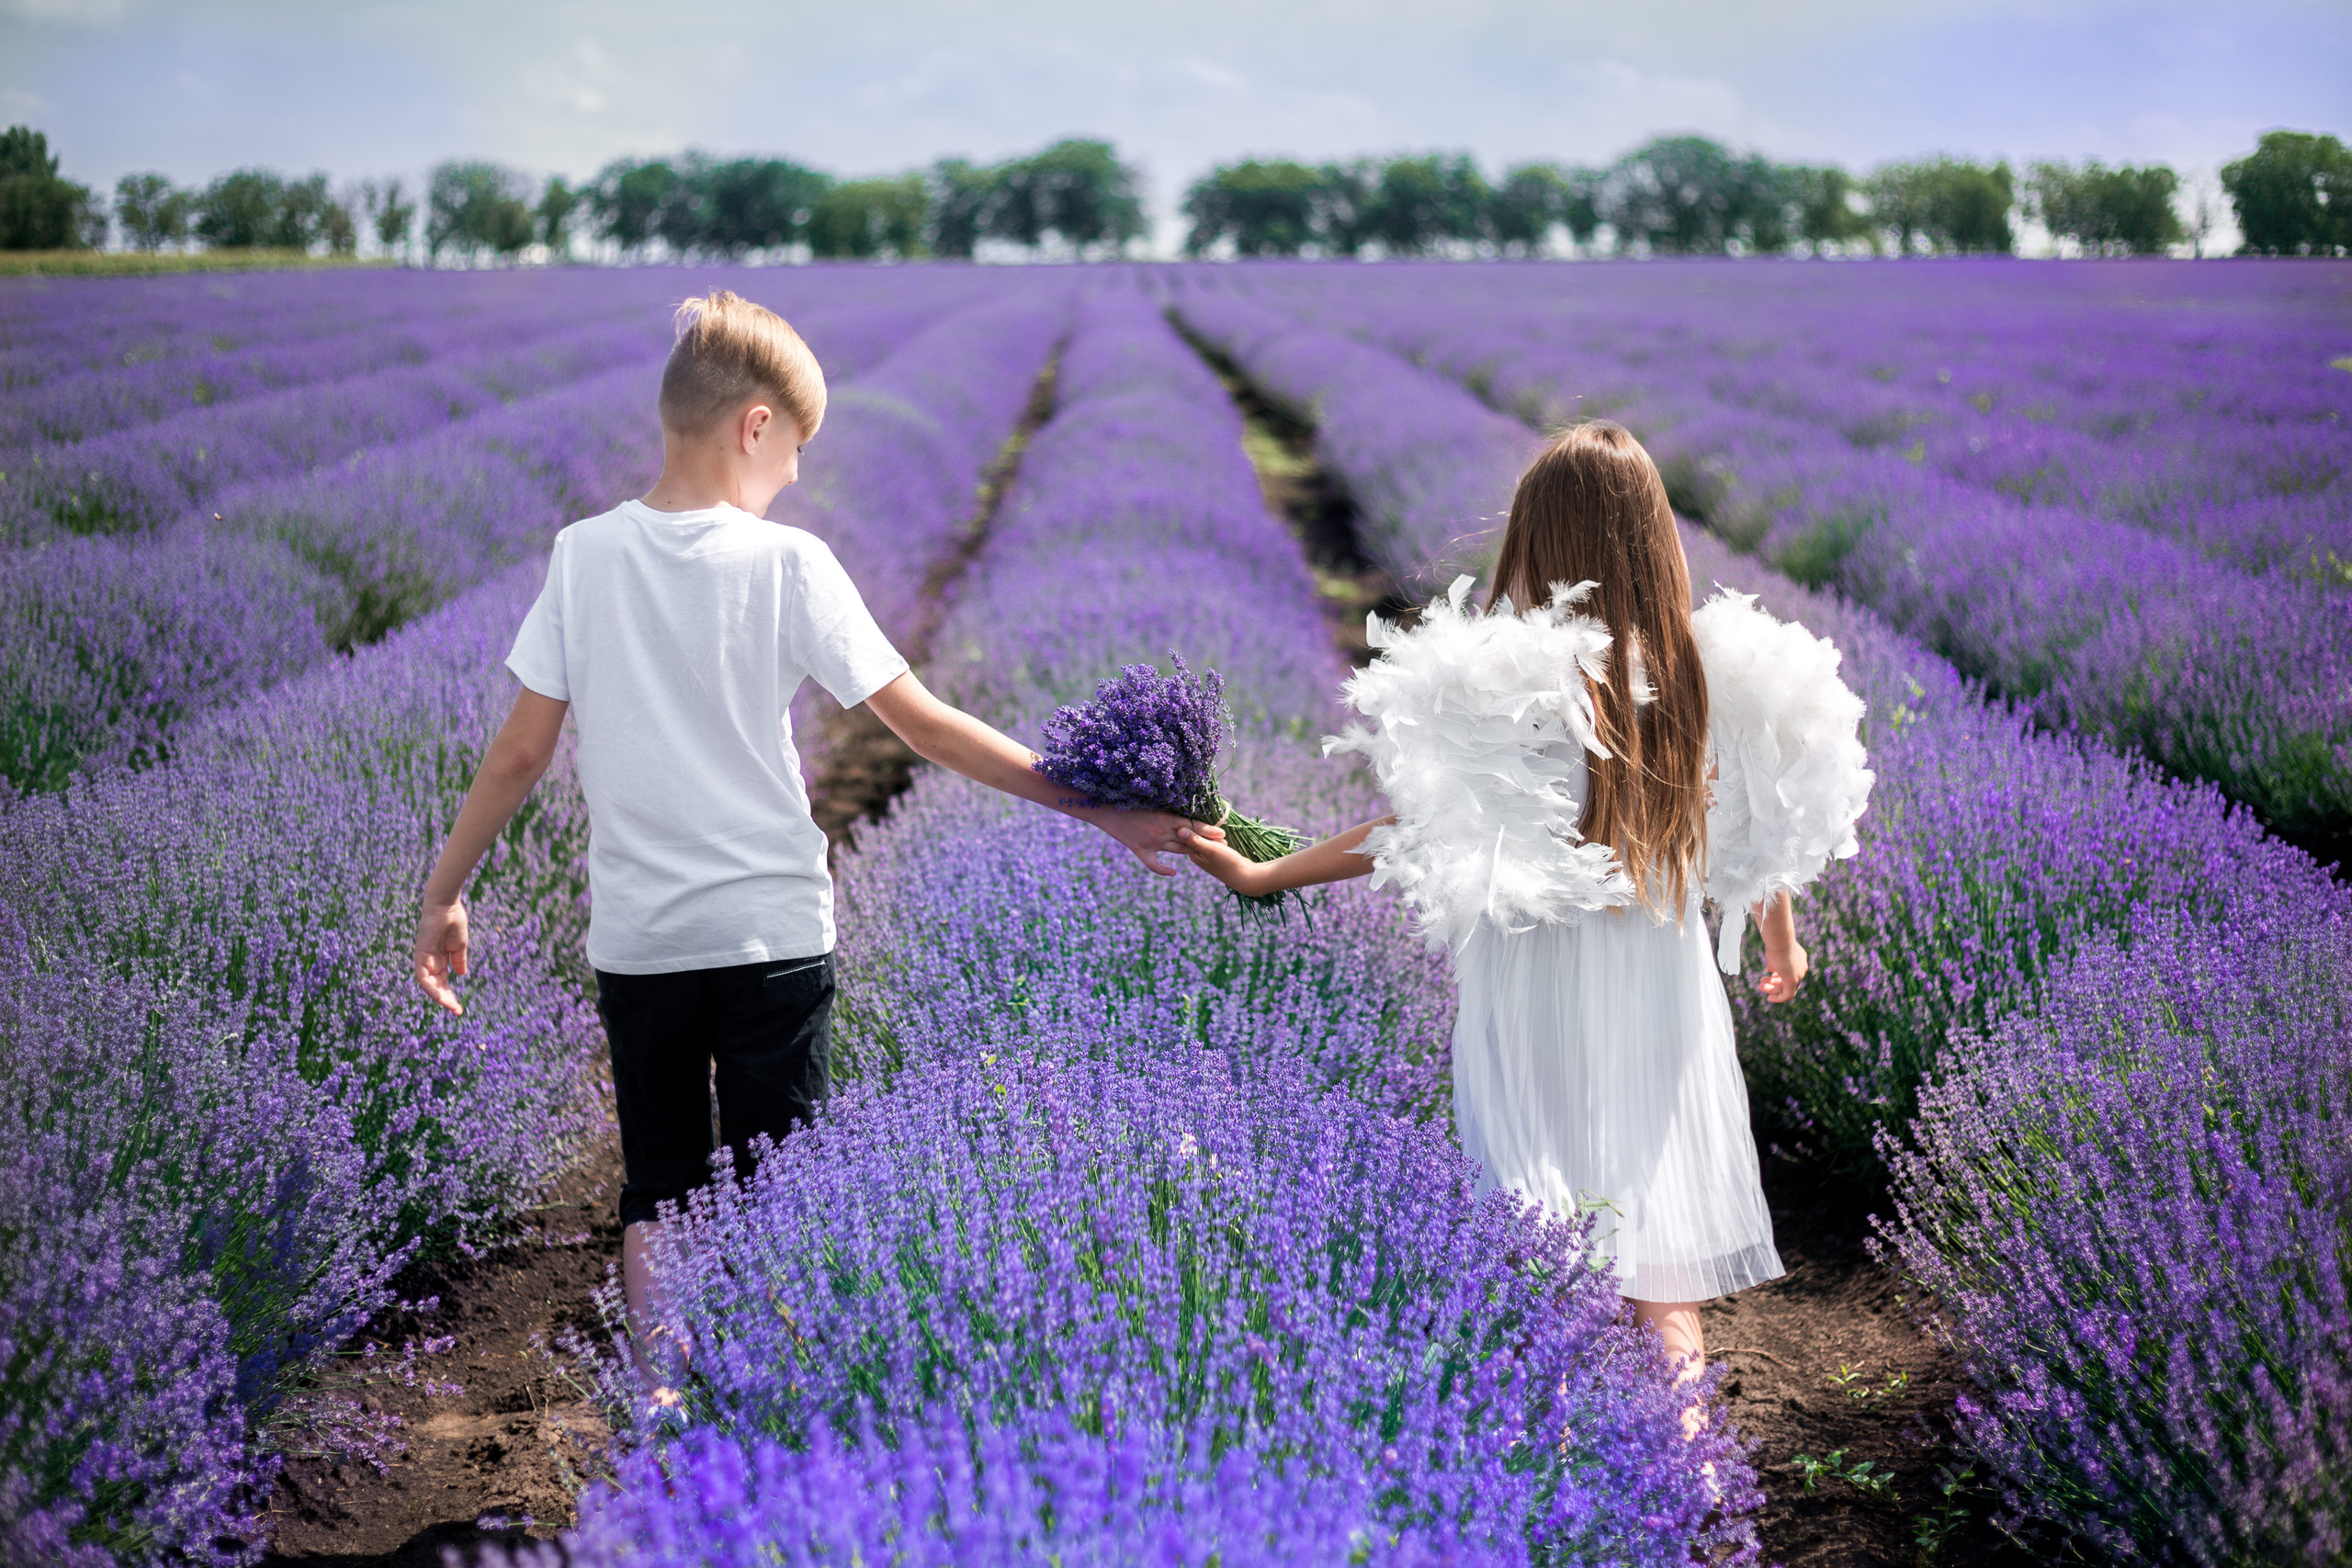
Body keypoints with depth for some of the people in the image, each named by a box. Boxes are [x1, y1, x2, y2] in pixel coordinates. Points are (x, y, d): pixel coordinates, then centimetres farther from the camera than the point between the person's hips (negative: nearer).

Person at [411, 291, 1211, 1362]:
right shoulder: (787, 564, -10)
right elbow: (924, 725, -9)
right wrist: (1095, 809, -3)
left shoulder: (584, 556, -3)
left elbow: (519, 756, -1)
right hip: (772, 933, -2)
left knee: (655, 1197, 14)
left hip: (636, 939, 2)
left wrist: (444, 892, 12)